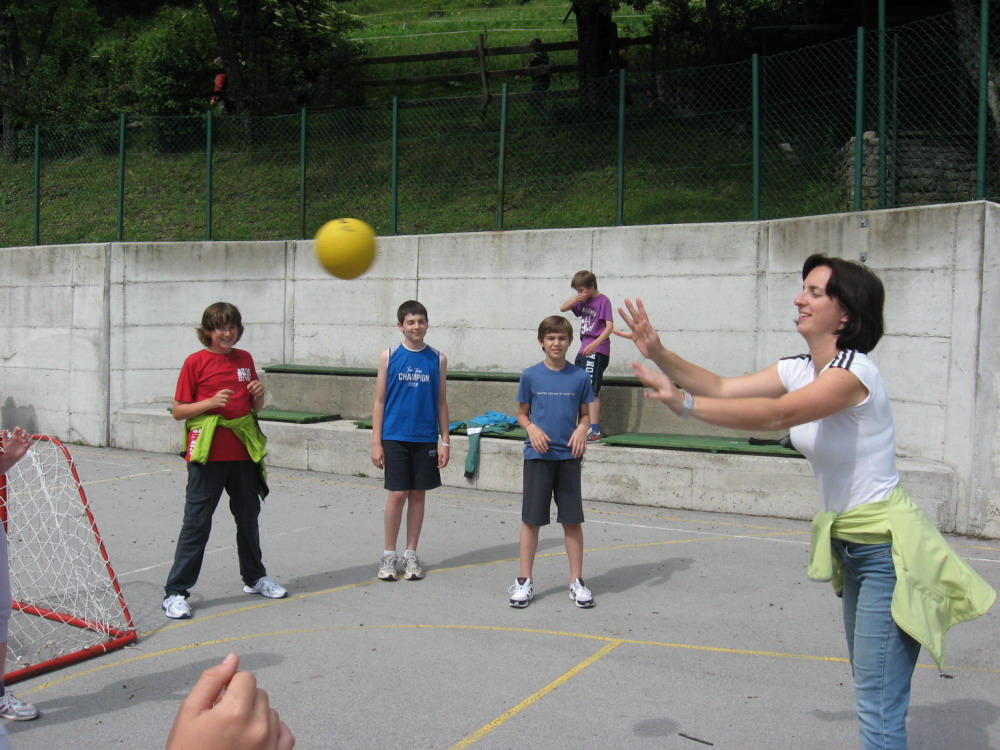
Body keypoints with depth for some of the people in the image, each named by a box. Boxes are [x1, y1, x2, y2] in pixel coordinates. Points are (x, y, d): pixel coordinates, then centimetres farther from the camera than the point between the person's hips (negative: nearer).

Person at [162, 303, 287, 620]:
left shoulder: (245, 359, 9)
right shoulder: (196, 362, -5)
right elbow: (178, 411, -5)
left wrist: (258, 395, -5)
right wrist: (211, 402, -20)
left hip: (243, 453, 5)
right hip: (208, 454, -5)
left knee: (248, 517, 17)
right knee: (197, 522, -3)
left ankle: (254, 578, 34)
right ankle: (175, 591, 5)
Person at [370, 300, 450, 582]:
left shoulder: (437, 359, 4)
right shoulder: (389, 356, 0)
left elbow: (441, 403, 7)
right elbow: (379, 401, 1)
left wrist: (445, 441, 3)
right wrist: (376, 442, -3)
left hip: (425, 438, 2)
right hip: (395, 437, -2)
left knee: (418, 495, 7)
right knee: (397, 495, -2)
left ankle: (411, 554, 19)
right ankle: (389, 555, 13)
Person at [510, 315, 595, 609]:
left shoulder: (580, 377, 2)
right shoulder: (530, 376, 0)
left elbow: (585, 414, 10)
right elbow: (522, 414, 7)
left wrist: (582, 429, -11)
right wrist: (532, 428, -13)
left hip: (568, 456, 1)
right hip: (537, 455, -1)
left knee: (572, 519, 5)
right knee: (531, 519, 4)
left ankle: (577, 581, 17)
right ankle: (525, 581, 14)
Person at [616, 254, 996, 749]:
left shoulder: (853, 371, -22)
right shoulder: (800, 370, 5)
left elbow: (777, 415, -36)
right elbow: (723, 388, -1)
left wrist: (683, 403, -39)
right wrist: (660, 355, -13)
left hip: (888, 548, -9)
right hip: (849, 543, 9)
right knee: (869, 692, 20)